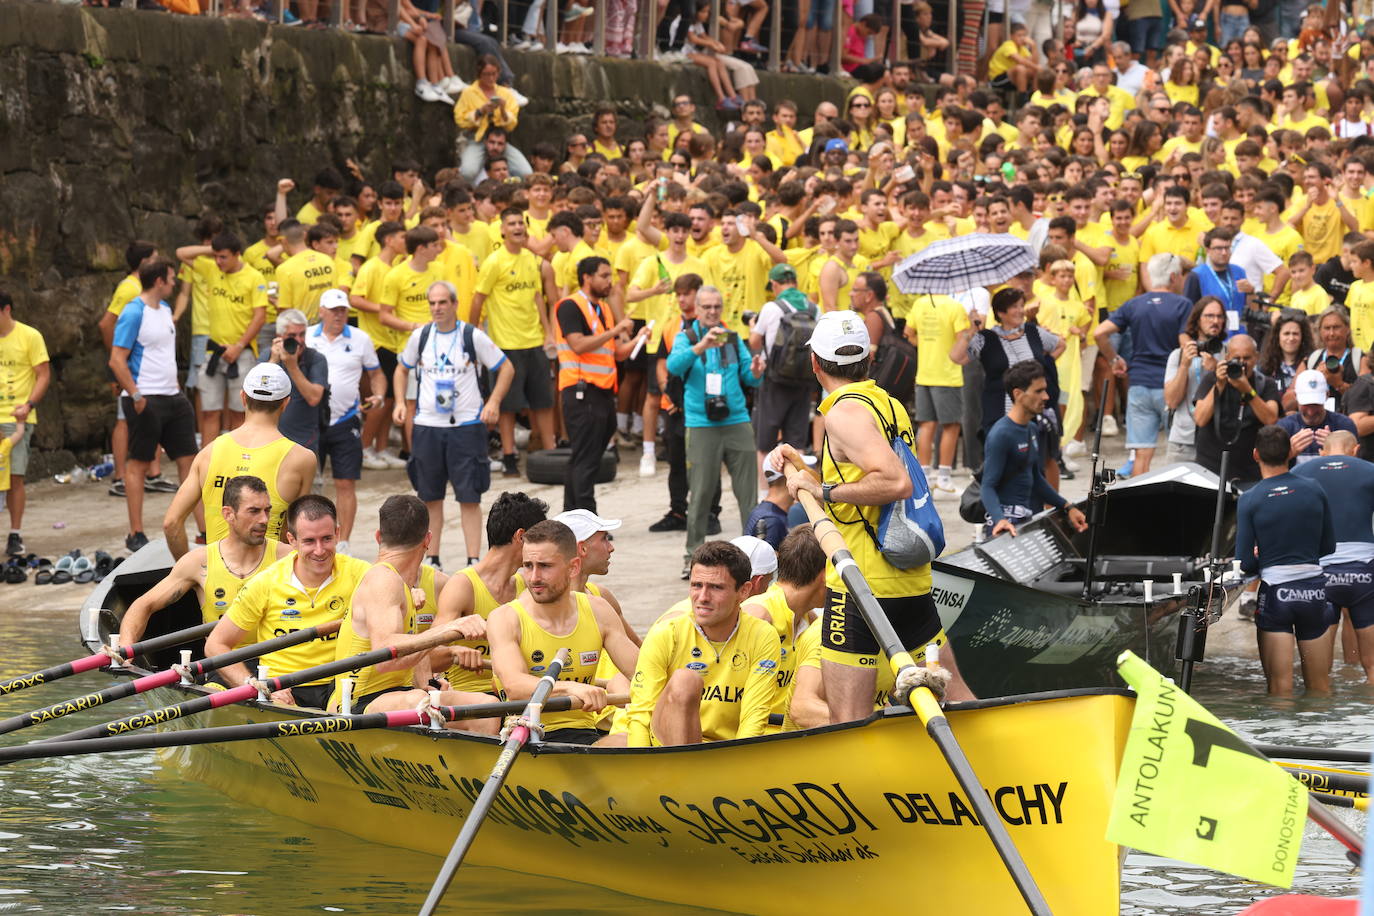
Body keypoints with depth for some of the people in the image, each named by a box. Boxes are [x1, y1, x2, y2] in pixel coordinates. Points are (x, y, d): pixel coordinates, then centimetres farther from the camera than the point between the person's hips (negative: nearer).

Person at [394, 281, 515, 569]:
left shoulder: (473, 336, -4)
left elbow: (506, 368, 4)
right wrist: (400, 401, 4)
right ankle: (432, 561, 17)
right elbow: (402, 369, 20)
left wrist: (494, 402, -9)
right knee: (430, 497, 8)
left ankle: (473, 561, -3)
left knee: (470, 497, -5)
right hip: (427, 426, 3)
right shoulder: (420, 336, 5)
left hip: (467, 425, -3)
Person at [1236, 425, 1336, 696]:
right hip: (1314, 591, 2)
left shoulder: (1250, 500, -6)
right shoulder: (1315, 491, 1)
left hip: (1275, 592, -2)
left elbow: (1245, 563, -6)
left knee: (1280, 687, 1)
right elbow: (1329, 546, 10)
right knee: (1320, 686, 12)